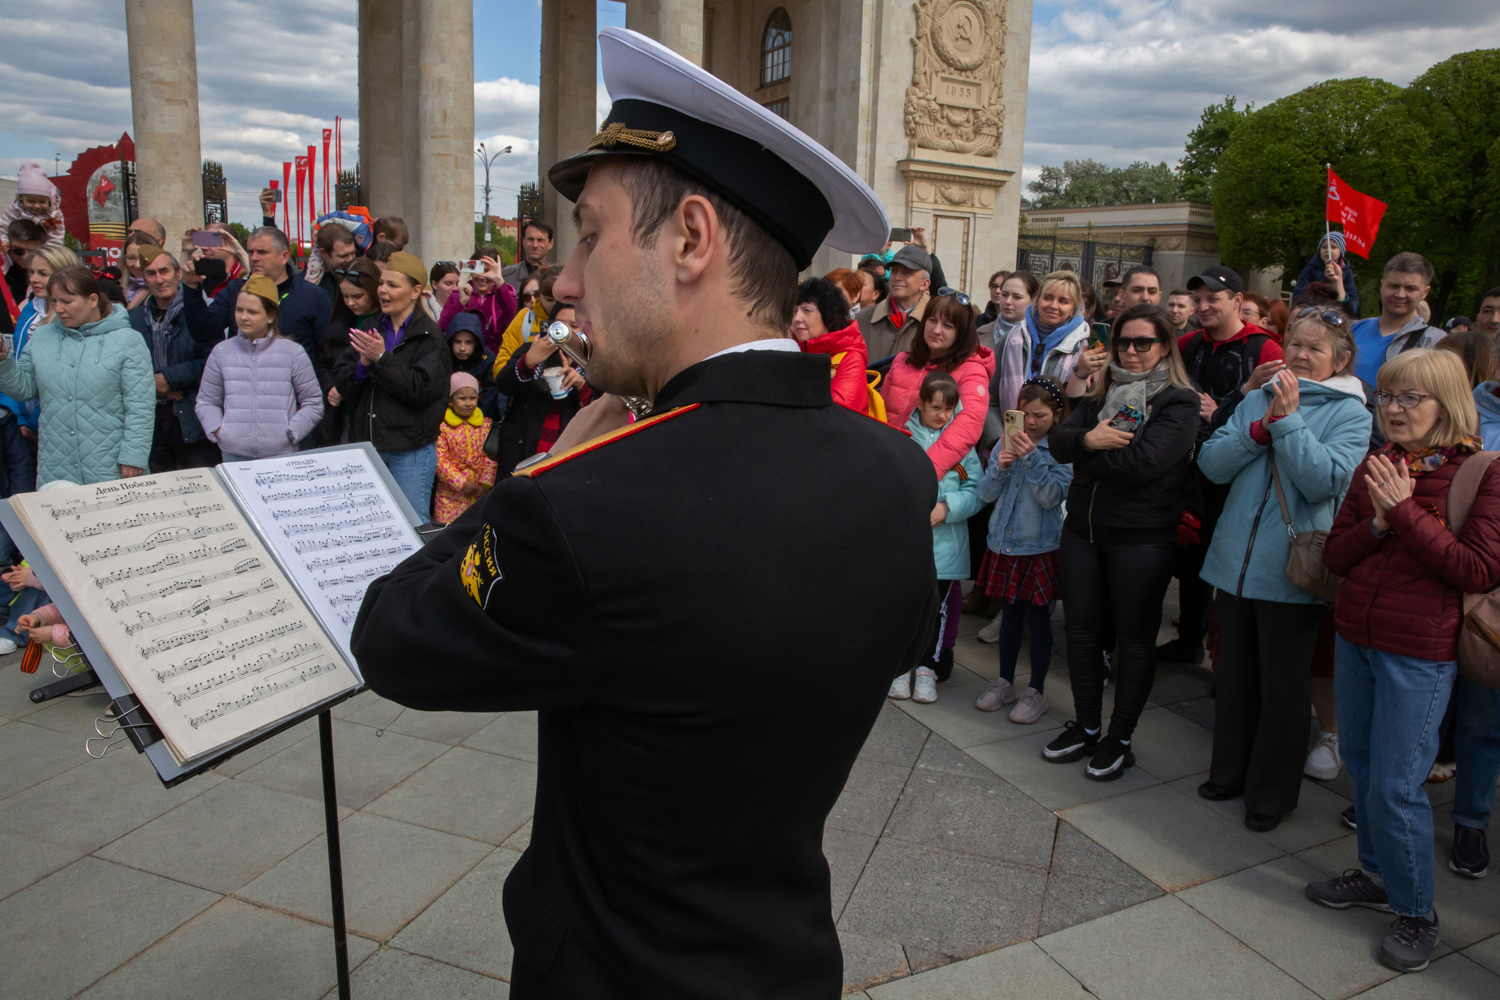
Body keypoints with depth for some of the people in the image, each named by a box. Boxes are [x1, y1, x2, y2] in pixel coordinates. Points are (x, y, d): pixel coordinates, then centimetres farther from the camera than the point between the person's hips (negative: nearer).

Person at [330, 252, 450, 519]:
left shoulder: (429, 335, -6)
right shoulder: (371, 330, 12)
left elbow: (422, 389, -17)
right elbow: (341, 384, 7)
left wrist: (382, 359, -18)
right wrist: (362, 364, -12)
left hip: (410, 450, -6)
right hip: (366, 445, 6)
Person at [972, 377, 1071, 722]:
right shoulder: (1007, 442, 2)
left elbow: (1053, 497, -17)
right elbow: (985, 493, 1)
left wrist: (1032, 459, -25)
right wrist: (1000, 468, -17)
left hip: (1040, 548, -4)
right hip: (1004, 544, 4)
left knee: (1037, 619, 4)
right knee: (1009, 615, 15)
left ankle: (1036, 692, 17)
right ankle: (1005, 683, 29)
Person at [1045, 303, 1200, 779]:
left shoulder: (1178, 402, -8)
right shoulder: (1101, 393, 11)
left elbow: (1144, 462, -22)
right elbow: (1059, 440, 0)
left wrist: (1087, 457, -10)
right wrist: (1089, 439, -20)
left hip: (1142, 538, -6)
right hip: (1083, 529, 6)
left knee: (1135, 638, 7)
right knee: (1082, 630, 13)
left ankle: (1120, 738, 21)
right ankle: (1086, 727, 29)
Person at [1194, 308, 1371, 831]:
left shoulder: (1349, 413, -5)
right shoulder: (1258, 399, 7)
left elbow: (1325, 480, -19)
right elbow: (1212, 462, -3)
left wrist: (1288, 420, -18)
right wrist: (1261, 427, -15)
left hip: (1290, 570, -4)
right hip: (1237, 559, 4)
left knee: (1283, 686, 9)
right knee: (1235, 674, 16)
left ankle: (1271, 792, 25)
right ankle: (1230, 771, 34)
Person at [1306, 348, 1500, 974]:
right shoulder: (1375, 468, 4)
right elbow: (1334, 556, 3)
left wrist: (1406, 512, -21)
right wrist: (1378, 523, -15)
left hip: (1419, 651, -5)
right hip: (1355, 637, 6)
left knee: (1395, 786, -2)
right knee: (1361, 766, 17)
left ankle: (1417, 913, 18)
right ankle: (1377, 875, 37)